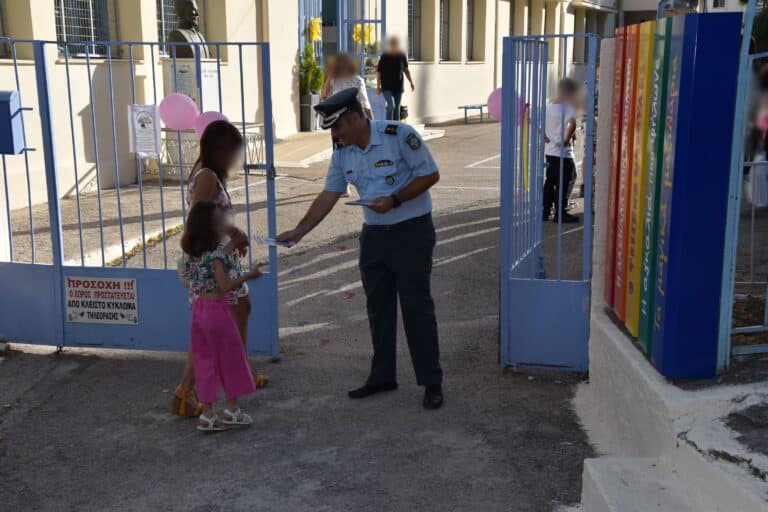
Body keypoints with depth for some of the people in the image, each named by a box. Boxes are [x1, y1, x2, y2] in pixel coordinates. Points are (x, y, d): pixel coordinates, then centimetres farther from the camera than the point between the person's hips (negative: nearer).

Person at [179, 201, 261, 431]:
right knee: (231, 355, 10)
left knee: (205, 360, 12)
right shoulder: (216, 254, -19)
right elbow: (225, 286, -21)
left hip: (198, 307, 7)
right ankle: (232, 409, 20)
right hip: (217, 308, -7)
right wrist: (249, 275, -12)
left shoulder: (191, 253, 4)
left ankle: (207, 413, 16)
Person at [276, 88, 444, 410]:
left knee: (416, 307, -5)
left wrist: (394, 200, -22)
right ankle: (382, 377, 25)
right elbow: (328, 196, 9)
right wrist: (298, 232, 3)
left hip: (411, 231, -6)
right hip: (374, 235, 7)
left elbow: (431, 174, -13)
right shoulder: (343, 153, 4)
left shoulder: (399, 136, -16)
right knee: (378, 308, 11)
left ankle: (432, 383, 5)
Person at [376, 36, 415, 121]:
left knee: (397, 108, 7)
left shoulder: (402, 56, 3)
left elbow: (406, 70, 16)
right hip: (387, 87, -4)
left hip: (398, 87, 4)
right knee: (391, 105, -18)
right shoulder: (384, 57, -7)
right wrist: (378, 86, -5)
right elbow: (378, 72, -3)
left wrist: (411, 82, 13)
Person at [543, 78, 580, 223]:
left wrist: (545, 138, 4)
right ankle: (560, 214, 6)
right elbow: (572, 124, -33)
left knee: (549, 182, 14)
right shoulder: (568, 108, -14)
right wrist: (566, 140, -22)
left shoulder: (548, 107, 6)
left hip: (549, 151, 7)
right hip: (564, 153, -7)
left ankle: (545, 211, 19)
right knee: (562, 184, 1)